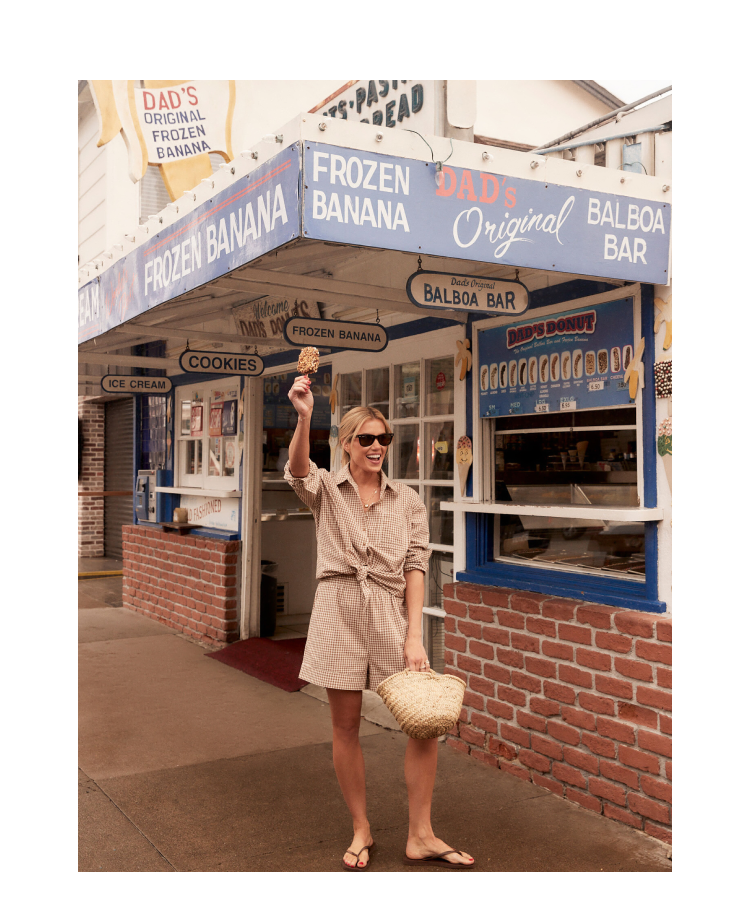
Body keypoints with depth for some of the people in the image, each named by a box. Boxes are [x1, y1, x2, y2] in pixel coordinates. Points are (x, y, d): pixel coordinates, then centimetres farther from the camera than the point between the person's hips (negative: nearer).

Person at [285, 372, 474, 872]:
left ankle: (421, 836, 14)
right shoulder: (326, 490, 1)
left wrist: (414, 635, -9)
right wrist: (304, 417, -41)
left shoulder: (408, 500, 6)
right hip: (340, 610, -1)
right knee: (345, 725, 7)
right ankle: (362, 831, 26)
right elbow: (298, 471, -22)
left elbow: (415, 566, 0)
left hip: (392, 612, 2)